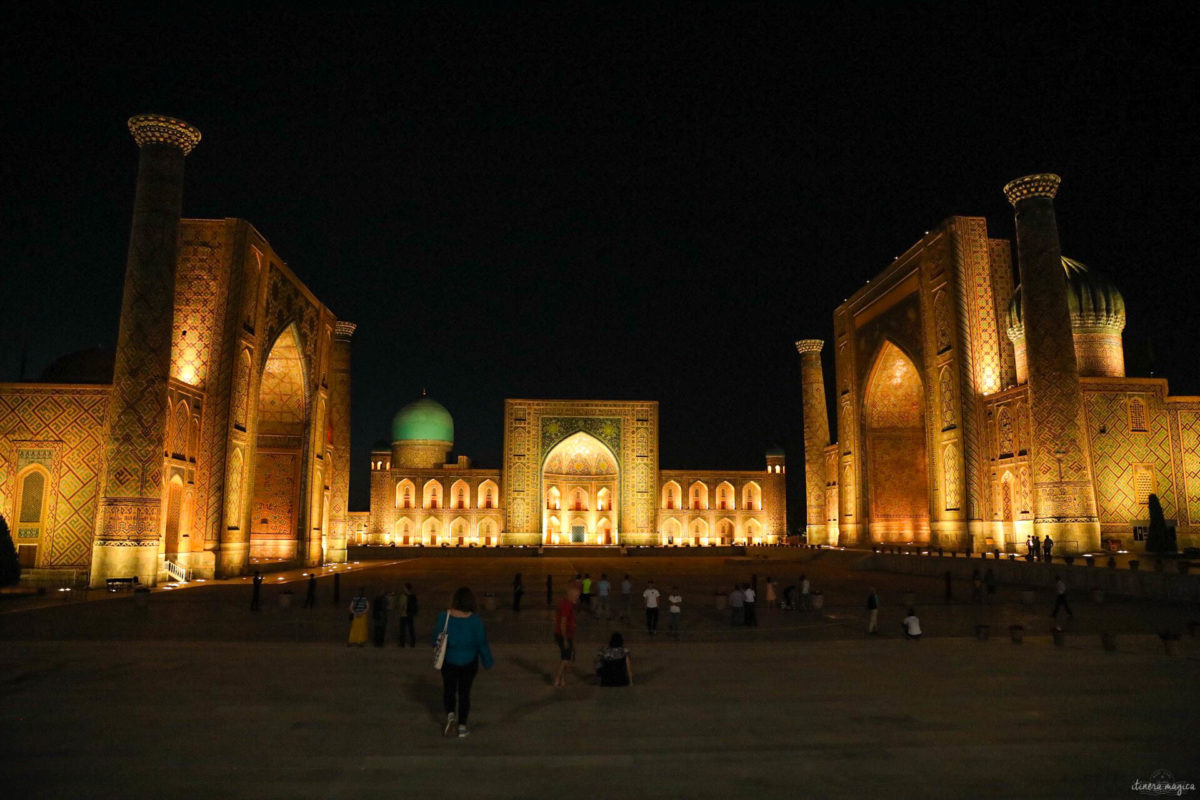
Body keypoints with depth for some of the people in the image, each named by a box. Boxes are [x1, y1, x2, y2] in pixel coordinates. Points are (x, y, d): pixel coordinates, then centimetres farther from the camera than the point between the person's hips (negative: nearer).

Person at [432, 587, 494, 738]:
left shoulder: (444, 617, -14)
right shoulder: (475, 620, -16)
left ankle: (450, 715, 1)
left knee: (448, 690, 20)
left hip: (448, 662, 1)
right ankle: (462, 727, 15)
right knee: (464, 692, 12)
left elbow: (435, 639, -5)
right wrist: (487, 662, 4)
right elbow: (482, 643, -10)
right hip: (469, 662, -1)